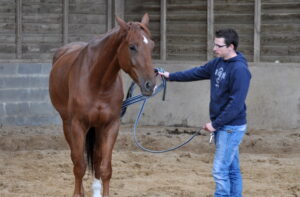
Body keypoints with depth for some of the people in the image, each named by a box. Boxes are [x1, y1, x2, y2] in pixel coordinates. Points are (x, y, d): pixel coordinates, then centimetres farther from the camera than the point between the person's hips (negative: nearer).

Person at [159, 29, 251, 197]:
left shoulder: (240, 69, -20)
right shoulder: (218, 63, 7)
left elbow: (236, 104, -23)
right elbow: (198, 73, 21)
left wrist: (215, 124, -19)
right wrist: (171, 76, 19)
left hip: (231, 127, -9)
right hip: (221, 126, 9)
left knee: (220, 170, -10)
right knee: (232, 169, 13)